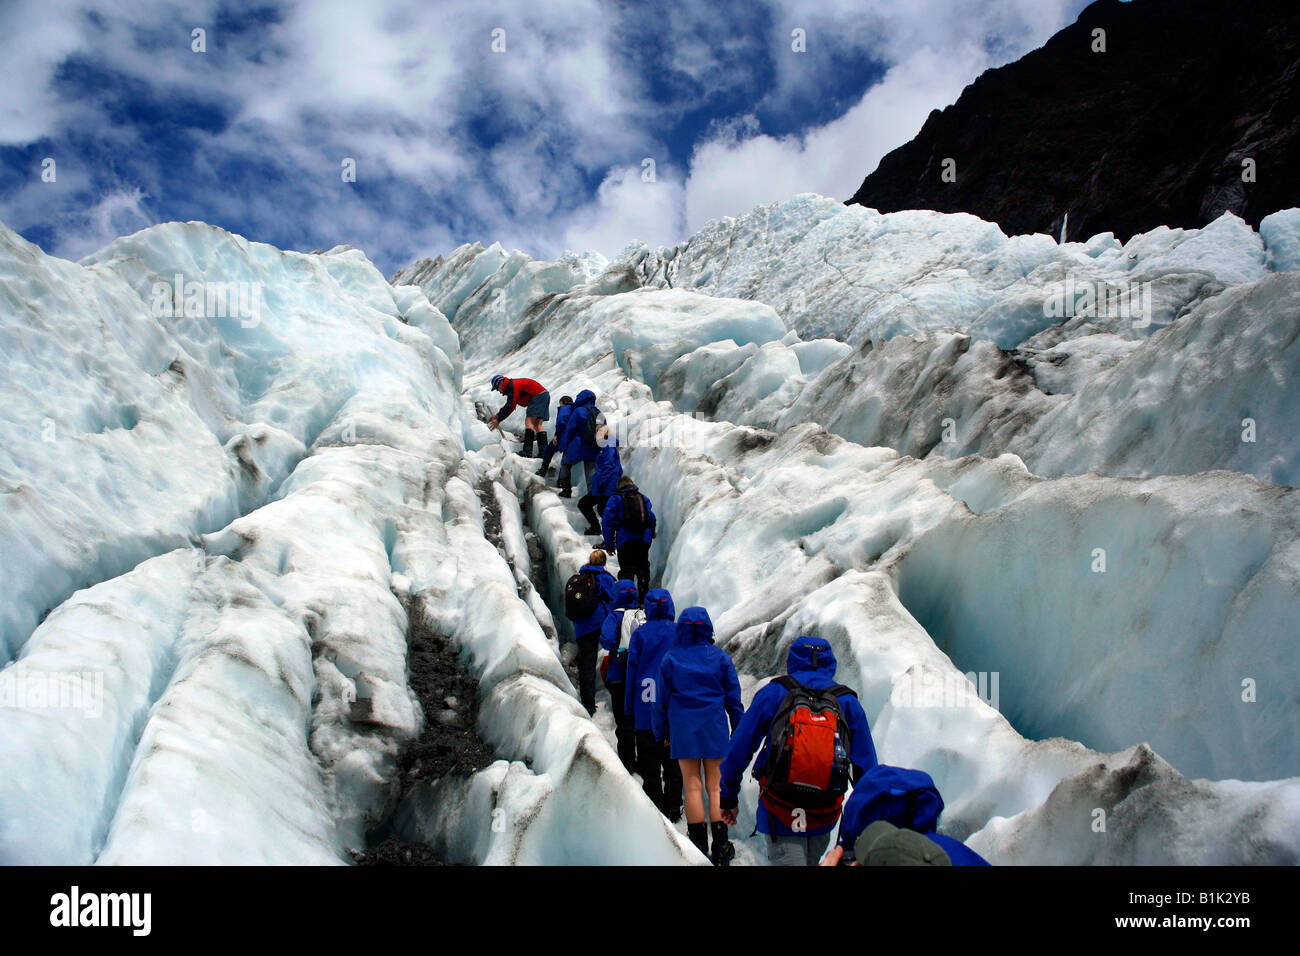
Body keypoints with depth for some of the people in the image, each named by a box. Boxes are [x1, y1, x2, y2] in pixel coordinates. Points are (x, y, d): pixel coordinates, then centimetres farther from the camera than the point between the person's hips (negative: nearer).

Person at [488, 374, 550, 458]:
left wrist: (498, 420, -11)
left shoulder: (513, 386, -12)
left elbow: (511, 406, -16)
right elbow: (508, 405, 29)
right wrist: (497, 415, 21)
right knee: (538, 424, 5)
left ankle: (527, 452, -23)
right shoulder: (512, 386, 21)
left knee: (529, 421, -14)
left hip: (538, 395, -10)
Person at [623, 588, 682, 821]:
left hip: (645, 708, -1)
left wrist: (629, 706, 7)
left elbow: (632, 670, 0)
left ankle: (654, 807, 8)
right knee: (673, 759, 10)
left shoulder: (640, 634, -3)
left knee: (649, 760, 6)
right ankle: (673, 807, 13)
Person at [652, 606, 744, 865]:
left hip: (683, 729, 0)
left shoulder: (670, 659, 0)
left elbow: (661, 700, 5)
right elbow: (733, 697, 4)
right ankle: (720, 848, 5)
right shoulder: (719, 656, 1)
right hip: (714, 728, 0)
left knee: (692, 787, 4)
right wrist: (738, 729, 13)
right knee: (715, 786, 5)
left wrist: (662, 733, 14)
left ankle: (698, 847, 5)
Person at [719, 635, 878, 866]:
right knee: (810, 861, 23)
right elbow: (867, 765, 6)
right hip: (825, 819, 3)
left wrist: (729, 797, 11)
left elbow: (739, 750, 0)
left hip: (780, 816, -3)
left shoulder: (773, 693, 0)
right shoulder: (848, 701, 6)